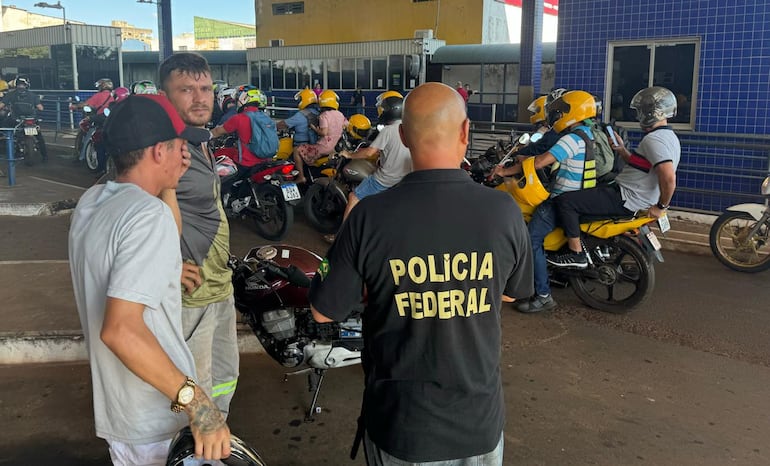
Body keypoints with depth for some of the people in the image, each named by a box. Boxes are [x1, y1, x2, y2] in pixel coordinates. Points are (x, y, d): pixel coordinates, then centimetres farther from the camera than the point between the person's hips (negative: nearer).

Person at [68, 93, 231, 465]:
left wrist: (167, 185, 11)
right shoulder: (150, 215, -24)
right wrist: (195, 401, -31)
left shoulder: (91, 201, 3)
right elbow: (121, 329, -33)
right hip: (156, 422, -8)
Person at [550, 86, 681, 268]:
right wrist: (622, 150, 11)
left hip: (625, 199, -11)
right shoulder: (668, 137, 14)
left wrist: (661, 207, -19)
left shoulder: (655, 139, -21)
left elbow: (669, 179, -32)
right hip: (632, 197, 11)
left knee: (565, 202, -16)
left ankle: (576, 254, -12)